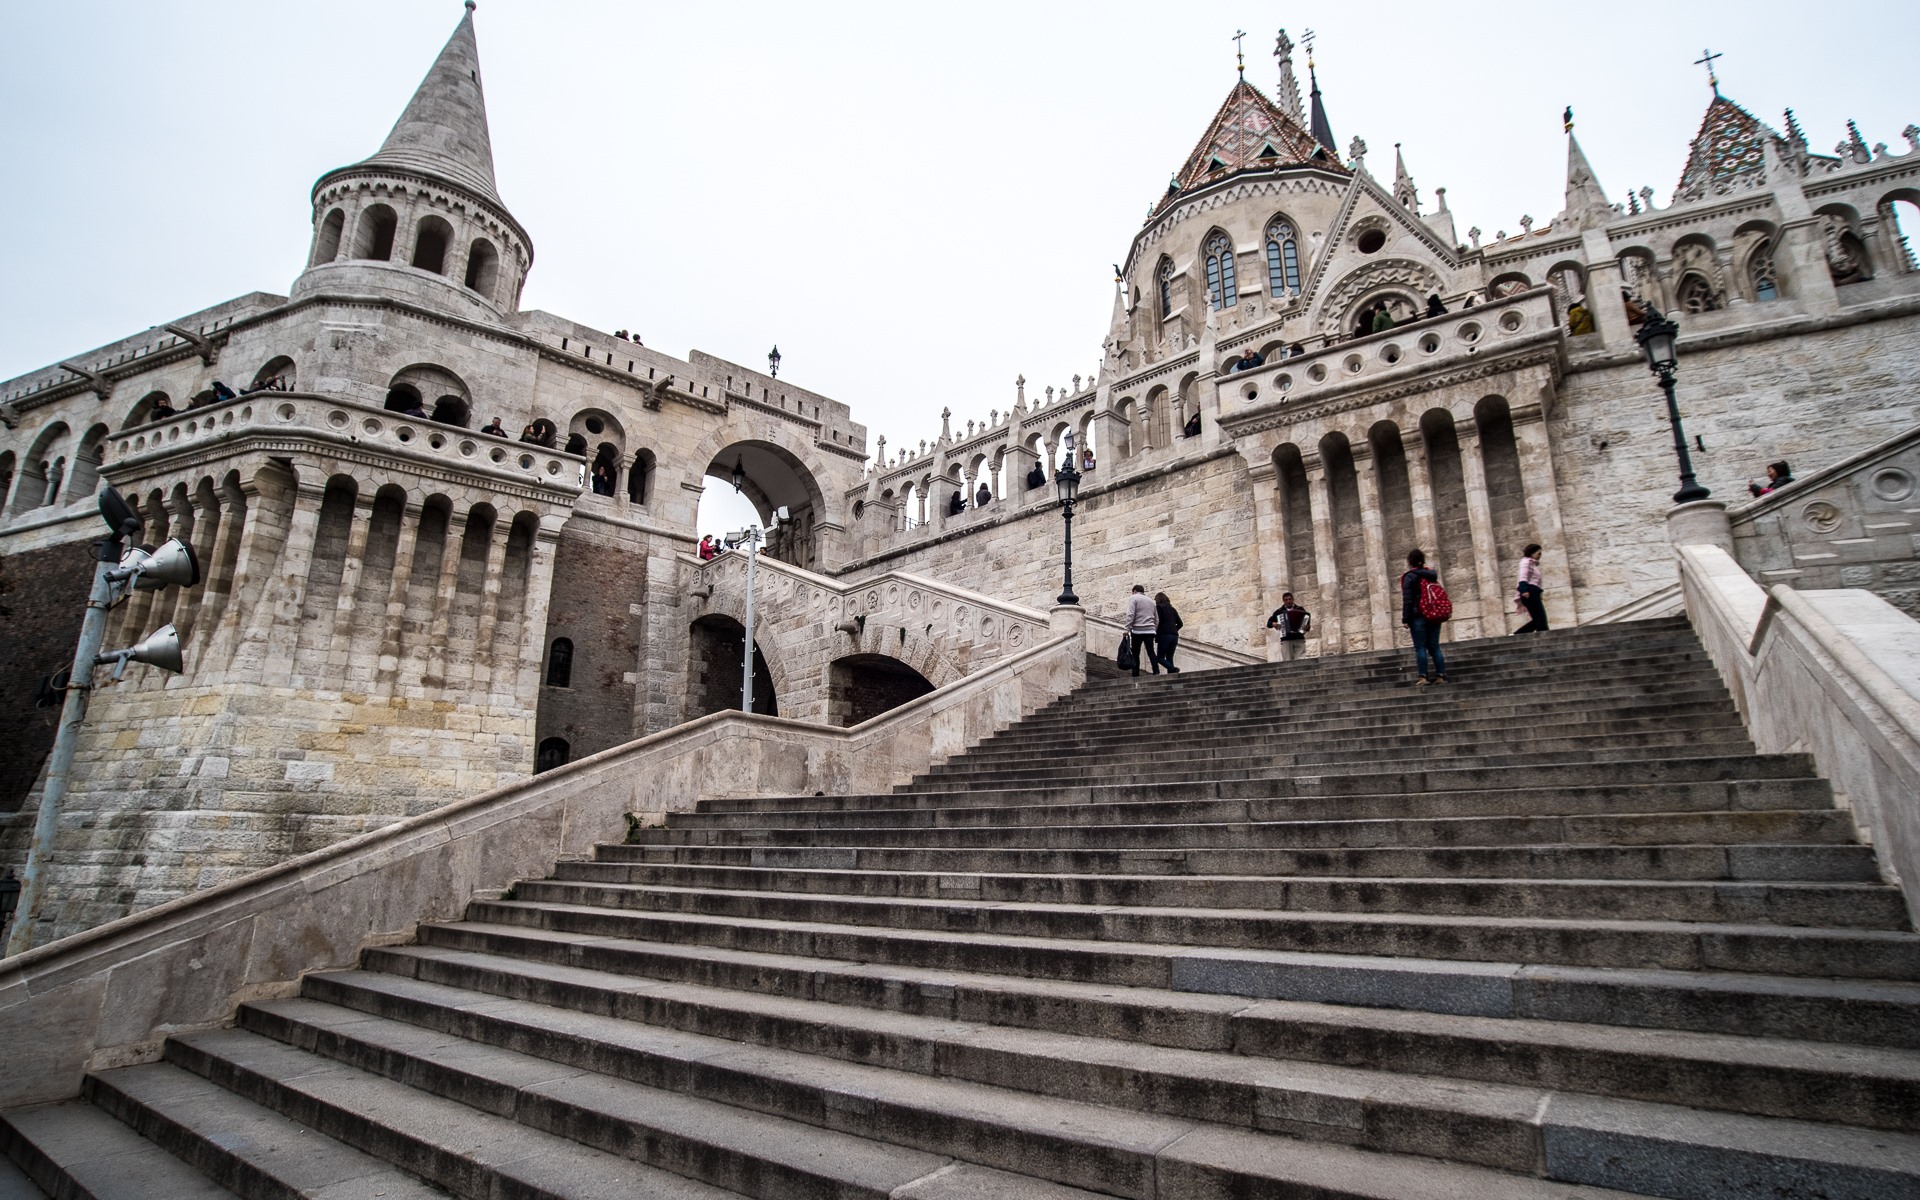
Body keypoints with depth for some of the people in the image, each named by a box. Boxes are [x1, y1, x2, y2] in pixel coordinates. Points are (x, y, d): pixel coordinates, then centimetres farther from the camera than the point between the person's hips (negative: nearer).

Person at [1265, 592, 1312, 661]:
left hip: (1299, 639, 0)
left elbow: (1307, 621, 9)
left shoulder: (1300, 609, 12)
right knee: (1287, 662, -9)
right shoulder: (1279, 611, 13)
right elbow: (1269, 623, 18)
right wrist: (1273, 624, -4)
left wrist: (1307, 627, -12)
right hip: (1286, 640, 0)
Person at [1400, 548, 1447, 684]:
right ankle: (1441, 675, 4)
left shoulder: (1409, 577, -6)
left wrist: (1405, 619, -9)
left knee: (1420, 648, -4)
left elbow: (1407, 600, -10)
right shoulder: (1432, 574, 12)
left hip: (1418, 617, -6)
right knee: (1434, 647, 8)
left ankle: (1423, 676, -8)